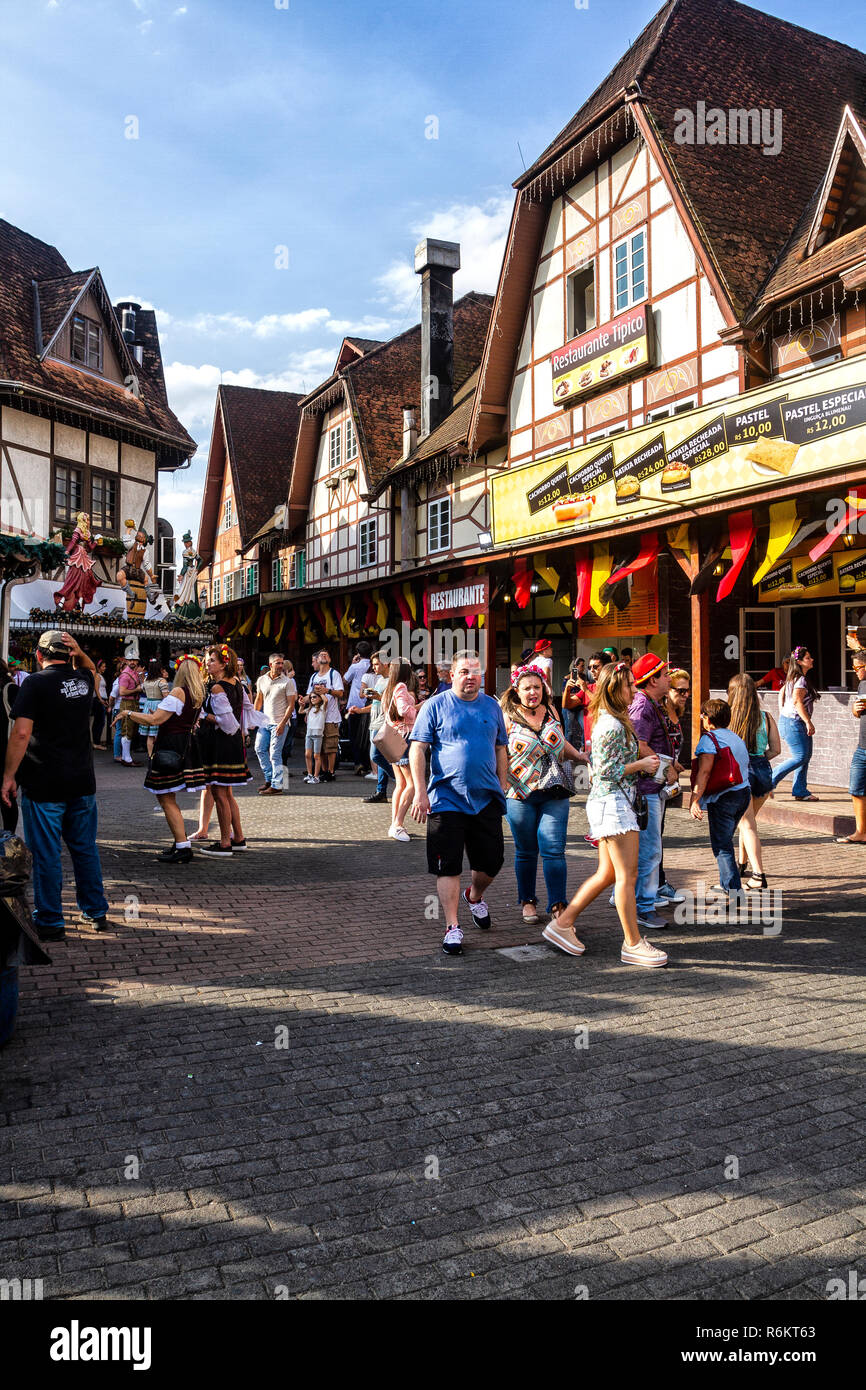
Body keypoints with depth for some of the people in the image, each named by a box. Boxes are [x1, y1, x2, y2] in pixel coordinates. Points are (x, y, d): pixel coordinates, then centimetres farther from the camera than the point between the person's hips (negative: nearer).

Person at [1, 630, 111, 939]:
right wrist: (79, 653, 9)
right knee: (85, 849, 15)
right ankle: (96, 913, 23)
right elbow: (89, 667, 32)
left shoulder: (35, 683, -10)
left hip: (43, 784, -5)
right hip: (82, 783, 5)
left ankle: (50, 923, 9)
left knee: (45, 855, 3)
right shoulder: (83, 679, 6)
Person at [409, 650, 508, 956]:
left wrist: (503, 786, 11)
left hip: (486, 798, 4)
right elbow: (417, 749, -6)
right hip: (447, 800, -4)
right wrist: (420, 792, -13)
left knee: (492, 860, 8)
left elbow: (500, 748, 18)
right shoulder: (436, 705, -2)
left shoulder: (491, 706, 10)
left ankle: (474, 897, 39)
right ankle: (452, 928, 8)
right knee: (448, 865, -1)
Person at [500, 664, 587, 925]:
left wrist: (583, 757, 14)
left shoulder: (550, 713, 9)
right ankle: (527, 901, 25)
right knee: (526, 851, 9)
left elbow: (562, 744, 25)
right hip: (520, 795, -2)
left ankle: (558, 904, -1)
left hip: (554, 795, 2)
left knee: (554, 849, -5)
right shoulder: (508, 718, -3)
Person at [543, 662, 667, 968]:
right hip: (613, 802, -10)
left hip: (608, 803, 10)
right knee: (627, 875, -5)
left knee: (607, 874, 13)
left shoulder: (610, 721, 15)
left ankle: (562, 924, 18)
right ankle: (633, 944, 2)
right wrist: (641, 765, -9)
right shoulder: (613, 725, -16)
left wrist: (644, 758, 12)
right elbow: (607, 771, -19)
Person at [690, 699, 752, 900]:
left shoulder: (709, 739, -10)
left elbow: (704, 772, -20)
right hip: (744, 793, 9)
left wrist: (694, 800, -22)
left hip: (723, 797, -9)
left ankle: (734, 890, -4)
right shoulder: (736, 738, 16)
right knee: (725, 840, 21)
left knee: (721, 844, -2)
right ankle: (726, 884, 29)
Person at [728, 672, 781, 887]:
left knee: (747, 824, 1)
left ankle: (758, 874, -8)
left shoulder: (728, 717, -10)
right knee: (748, 819, 24)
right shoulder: (766, 718, 0)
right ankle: (742, 863, 38)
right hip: (763, 771, 4)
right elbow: (775, 749, 2)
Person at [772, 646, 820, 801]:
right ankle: (770, 780, -1)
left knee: (806, 756, 10)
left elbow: (782, 692, 24)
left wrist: (782, 714, 25)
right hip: (793, 723, -10)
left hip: (787, 720, 10)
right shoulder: (801, 680, -16)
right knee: (800, 757, -9)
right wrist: (809, 722, -24)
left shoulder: (794, 678, 14)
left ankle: (800, 791, 13)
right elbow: (797, 701, -25)